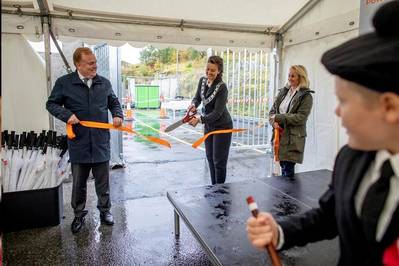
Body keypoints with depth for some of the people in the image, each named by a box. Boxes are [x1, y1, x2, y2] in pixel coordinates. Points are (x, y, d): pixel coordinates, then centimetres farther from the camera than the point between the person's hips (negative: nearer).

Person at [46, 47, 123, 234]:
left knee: (103, 181, 13)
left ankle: (105, 210, 33)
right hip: (78, 143, -1)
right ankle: (79, 214, 32)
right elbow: (51, 104, 4)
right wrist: (66, 115, -13)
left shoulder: (104, 83, 4)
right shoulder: (64, 83, -4)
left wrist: (118, 115, -3)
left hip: (101, 142, 2)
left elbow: (114, 103, 16)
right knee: (78, 183, 13)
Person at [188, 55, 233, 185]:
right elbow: (197, 98, 9)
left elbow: (217, 112, -26)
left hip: (222, 127, -7)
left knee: (219, 160, 0)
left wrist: (200, 119, -37)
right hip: (208, 125, 8)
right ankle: (213, 187, 31)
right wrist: (193, 105, -14)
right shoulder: (202, 80, -2)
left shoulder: (222, 87, -23)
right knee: (210, 157, 16)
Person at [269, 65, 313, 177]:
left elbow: (300, 117, -16)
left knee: (288, 170, -2)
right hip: (279, 136, 5)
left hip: (293, 139, -5)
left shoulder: (306, 96, -6)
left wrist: (278, 117, -15)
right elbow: (272, 111, 10)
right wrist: (274, 122, -11)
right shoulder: (283, 92, 12)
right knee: (283, 167, 15)